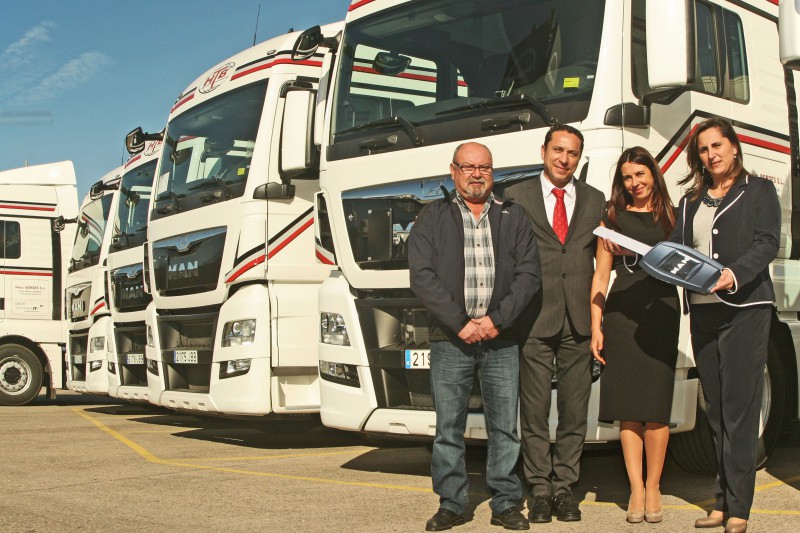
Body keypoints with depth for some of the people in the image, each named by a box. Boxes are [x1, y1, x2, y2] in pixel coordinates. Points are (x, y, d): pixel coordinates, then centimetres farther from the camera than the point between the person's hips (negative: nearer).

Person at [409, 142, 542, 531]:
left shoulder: (513, 218, 12)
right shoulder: (432, 218, 7)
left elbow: (529, 274, 4)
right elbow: (422, 277, -2)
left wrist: (497, 319, -8)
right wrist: (460, 323, -10)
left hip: (502, 339, 1)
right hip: (450, 339, -1)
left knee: (505, 425, 3)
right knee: (448, 426, 2)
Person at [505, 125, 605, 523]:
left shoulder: (595, 201, 15)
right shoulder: (516, 197, 7)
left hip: (579, 319, 2)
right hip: (534, 319, -2)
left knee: (574, 410, 5)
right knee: (534, 411, 2)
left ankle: (564, 488, 15)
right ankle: (540, 490, 12)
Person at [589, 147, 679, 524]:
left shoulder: (671, 216, 12)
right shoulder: (613, 217, 12)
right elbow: (601, 274, 9)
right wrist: (596, 326, 2)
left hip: (661, 312, 0)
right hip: (621, 313, 0)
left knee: (657, 405, -3)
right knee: (628, 407, 0)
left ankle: (653, 488, 8)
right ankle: (636, 490, 7)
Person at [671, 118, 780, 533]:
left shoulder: (759, 191, 6)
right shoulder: (691, 200, 20)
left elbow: (766, 244, -6)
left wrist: (734, 274, -22)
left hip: (744, 308, -5)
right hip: (702, 312, 5)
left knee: (740, 407, -7)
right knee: (715, 409, 6)